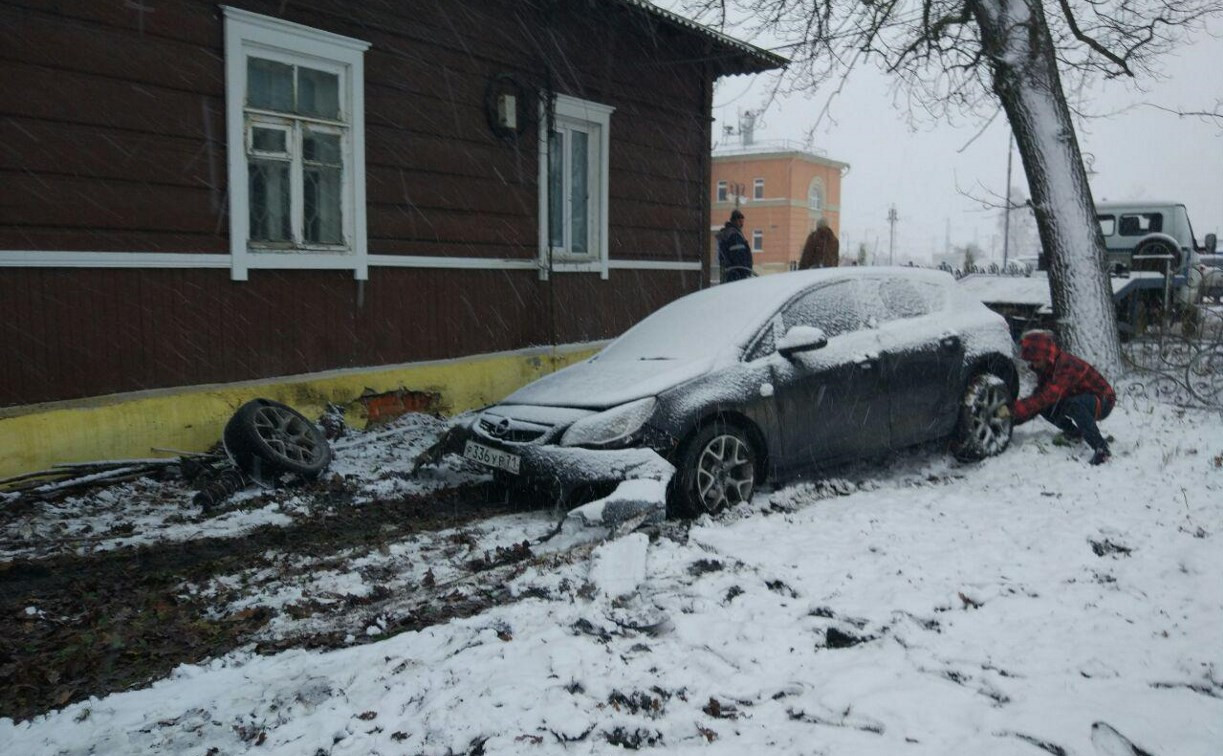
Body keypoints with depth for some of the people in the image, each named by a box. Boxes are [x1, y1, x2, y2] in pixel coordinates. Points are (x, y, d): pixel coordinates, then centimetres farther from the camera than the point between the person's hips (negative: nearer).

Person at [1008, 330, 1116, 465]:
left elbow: (1048, 395, -40)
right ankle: (1074, 433, 10)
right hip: (1079, 399, 9)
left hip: (1103, 401, -9)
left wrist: (1014, 409, -44)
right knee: (1044, 406, -10)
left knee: (1074, 404, -39)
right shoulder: (1046, 368, -2)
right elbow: (1038, 396, -6)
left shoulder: (1066, 364, -31)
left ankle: (1101, 448, -32)